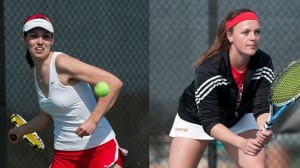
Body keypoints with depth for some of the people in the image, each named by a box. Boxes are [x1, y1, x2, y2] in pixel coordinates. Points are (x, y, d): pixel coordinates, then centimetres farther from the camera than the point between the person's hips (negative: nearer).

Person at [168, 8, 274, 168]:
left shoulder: (263, 63, -24)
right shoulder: (208, 69, -36)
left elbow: (262, 107, -26)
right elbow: (210, 121, -38)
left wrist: (264, 130, -50)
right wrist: (242, 143, -54)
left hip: (239, 118, 3)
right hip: (195, 119, -3)